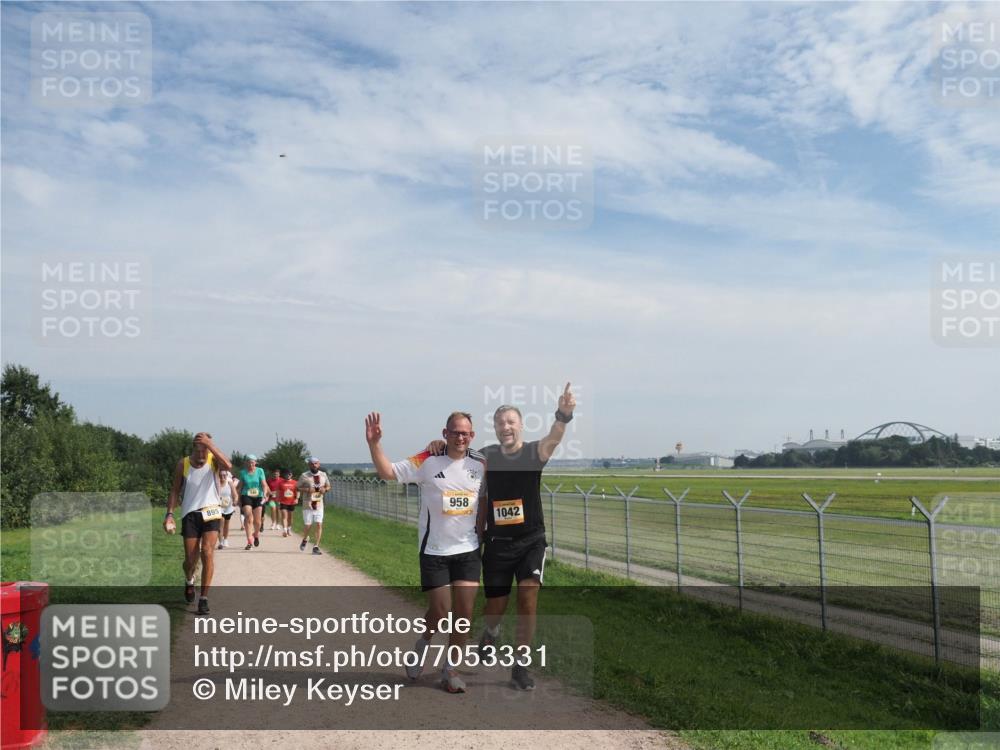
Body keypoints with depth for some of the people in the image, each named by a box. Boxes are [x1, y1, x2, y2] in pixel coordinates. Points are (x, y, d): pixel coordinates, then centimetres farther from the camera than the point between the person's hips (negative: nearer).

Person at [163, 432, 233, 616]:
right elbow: (175, 490, 6)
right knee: (190, 558, 4)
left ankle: (204, 598, -4)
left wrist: (210, 445, -34)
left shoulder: (214, 460, -6)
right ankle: (189, 581, 39)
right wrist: (169, 514, -4)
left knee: (207, 553, -14)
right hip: (190, 514, 1)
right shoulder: (183, 464, -1)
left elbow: (228, 466, -30)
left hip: (211, 512, -1)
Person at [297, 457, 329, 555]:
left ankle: (315, 547, 4)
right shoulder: (304, 476, -5)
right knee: (308, 526, 0)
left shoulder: (323, 475, 6)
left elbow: (328, 486, 17)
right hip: (307, 505, -3)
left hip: (319, 504, 3)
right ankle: (305, 540, 33)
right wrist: (308, 490, -19)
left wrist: (325, 489, -6)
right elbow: (298, 488, -2)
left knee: (319, 525, -5)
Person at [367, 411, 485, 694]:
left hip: (468, 550, 3)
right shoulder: (427, 461, -9)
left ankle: (450, 669, 20)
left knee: (465, 613, 2)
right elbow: (387, 472, -11)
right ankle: (422, 645, 33)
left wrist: (482, 534, 11)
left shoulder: (480, 464, 1)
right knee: (439, 613, -1)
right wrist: (374, 443, -25)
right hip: (434, 551, -3)